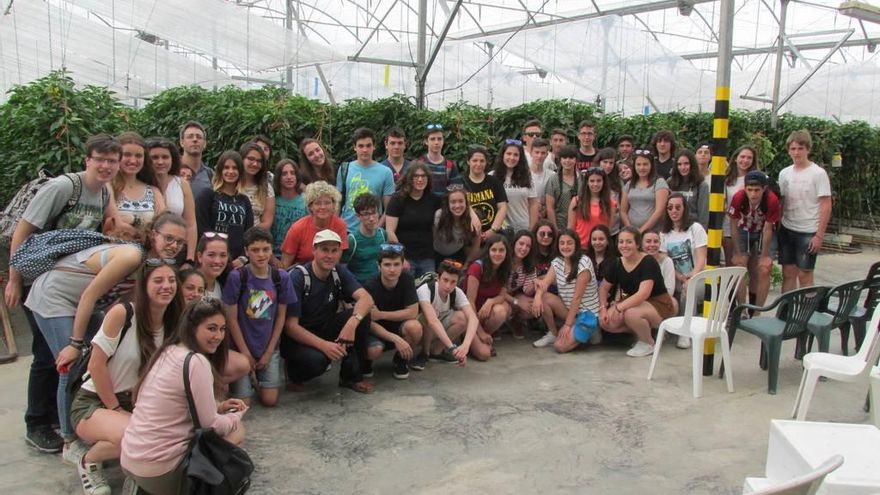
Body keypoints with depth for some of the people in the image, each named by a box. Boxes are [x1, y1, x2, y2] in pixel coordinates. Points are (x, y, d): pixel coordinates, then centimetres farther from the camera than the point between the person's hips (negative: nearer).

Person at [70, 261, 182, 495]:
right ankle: (89, 461, -1)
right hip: (92, 402, -6)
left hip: (136, 404, 6)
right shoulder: (122, 314, -18)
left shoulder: (171, 326, 1)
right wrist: (116, 409, -13)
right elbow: (96, 365, -17)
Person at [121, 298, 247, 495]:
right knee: (236, 432, 6)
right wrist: (237, 416, 6)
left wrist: (218, 407, 10)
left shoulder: (168, 351, 8)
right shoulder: (196, 362, -20)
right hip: (158, 470, -8)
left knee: (229, 425, 17)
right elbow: (211, 426, -12)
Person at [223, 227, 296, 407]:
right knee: (242, 403, -7)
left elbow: (281, 317, 1)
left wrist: (268, 353, -1)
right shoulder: (236, 277, -14)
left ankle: (259, 377, 26)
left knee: (270, 400, -4)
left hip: (269, 347, 2)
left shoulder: (281, 277, -5)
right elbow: (231, 319, -9)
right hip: (242, 347, -2)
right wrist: (246, 353, -8)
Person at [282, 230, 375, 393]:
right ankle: (294, 374, 0)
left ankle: (351, 375, -4)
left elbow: (366, 299, -18)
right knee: (317, 359, -37)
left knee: (362, 315, -18)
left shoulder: (339, 272, -4)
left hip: (324, 328, 6)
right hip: (296, 337, -5)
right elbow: (290, 326, -23)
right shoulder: (297, 277, -20)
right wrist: (323, 345, -34)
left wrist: (352, 322, -39)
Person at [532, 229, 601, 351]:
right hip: (568, 308, 6)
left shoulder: (583, 262, -19)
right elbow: (544, 283, -9)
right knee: (543, 297, -20)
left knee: (560, 346, -22)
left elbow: (577, 296, -20)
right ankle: (553, 333, 2)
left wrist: (568, 324, -19)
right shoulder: (557, 261, 3)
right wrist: (537, 296, -33)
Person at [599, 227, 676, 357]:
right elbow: (603, 288, 7)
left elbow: (643, 293, -32)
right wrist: (603, 308, -10)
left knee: (631, 314, -37)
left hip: (658, 305, -6)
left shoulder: (649, 262, -20)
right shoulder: (617, 264, -2)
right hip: (634, 304, 6)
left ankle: (648, 343, -6)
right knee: (606, 322, -18)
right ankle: (641, 331, 6)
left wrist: (619, 307, -40)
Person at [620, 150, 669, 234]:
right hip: (632, 232, 3)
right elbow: (623, 211, 11)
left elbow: (659, 210, -6)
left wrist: (643, 229, -10)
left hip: (653, 231, -3)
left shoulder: (659, 182, 3)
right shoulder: (629, 185, 13)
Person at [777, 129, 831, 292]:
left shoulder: (818, 173, -8)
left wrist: (819, 236, -12)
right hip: (787, 229, 4)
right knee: (788, 273, 8)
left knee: (804, 274, 0)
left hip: (808, 232, -4)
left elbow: (826, 206, -9)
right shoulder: (784, 173, 6)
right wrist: (776, 228, 5)